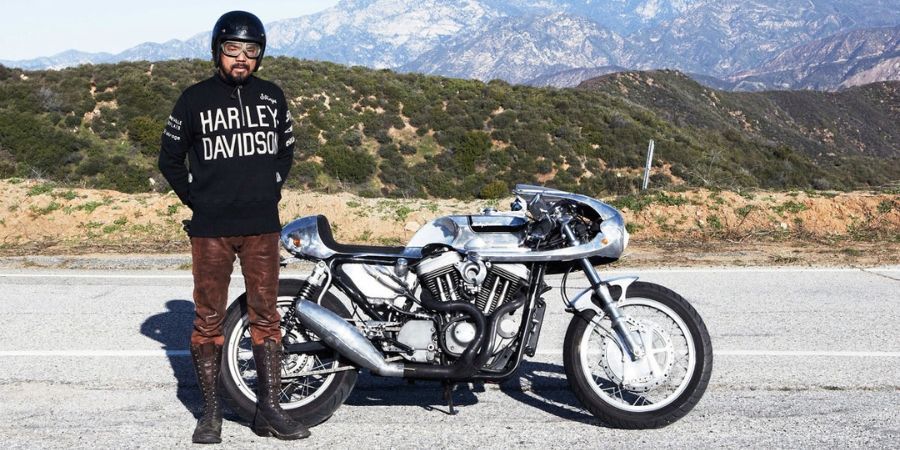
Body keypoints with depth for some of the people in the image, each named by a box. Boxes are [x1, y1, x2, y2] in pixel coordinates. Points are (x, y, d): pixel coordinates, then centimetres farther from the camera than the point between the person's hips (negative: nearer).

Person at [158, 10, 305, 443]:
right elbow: (170, 157, 9)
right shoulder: (194, 99, 1)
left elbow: (285, 148, 23)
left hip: (262, 227, 2)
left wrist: (272, 189, 12)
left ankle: (269, 409, 11)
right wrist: (195, 199, 3)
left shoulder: (272, 96, 10)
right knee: (208, 319, 3)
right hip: (211, 230, -2)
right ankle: (211, 411, 13)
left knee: (266, 316, 4)